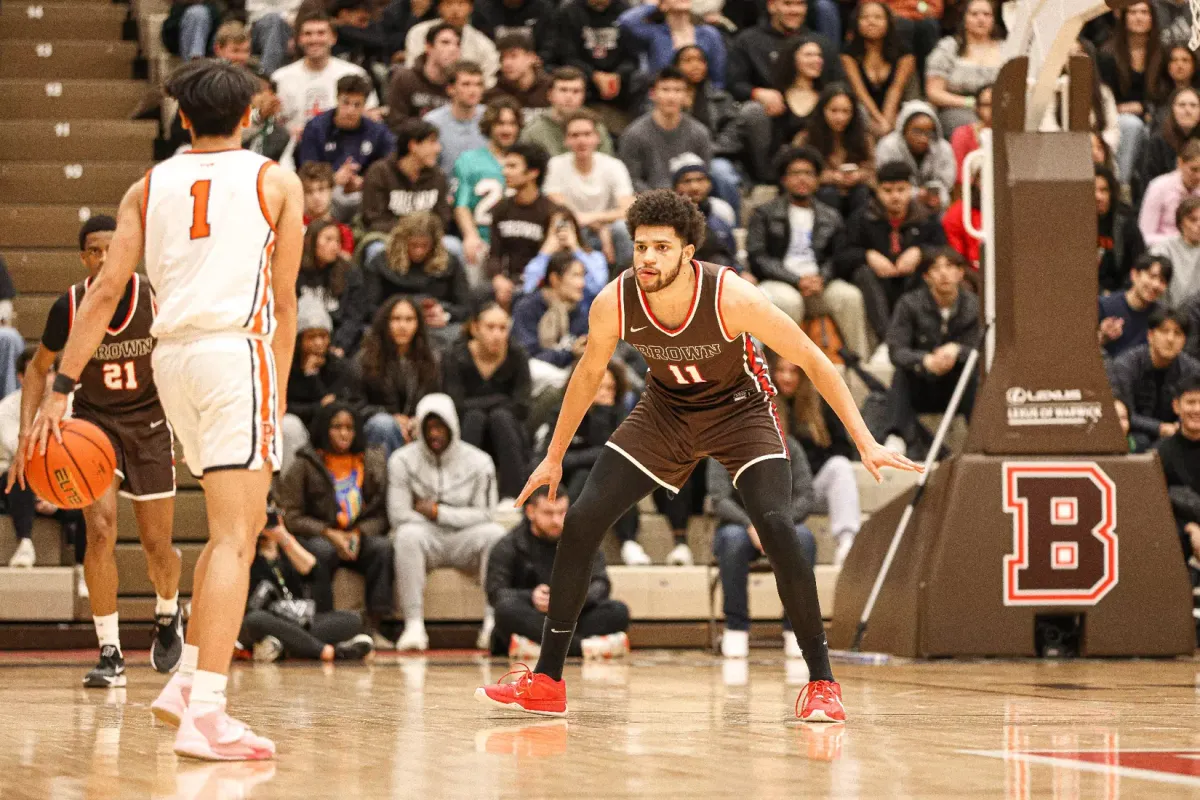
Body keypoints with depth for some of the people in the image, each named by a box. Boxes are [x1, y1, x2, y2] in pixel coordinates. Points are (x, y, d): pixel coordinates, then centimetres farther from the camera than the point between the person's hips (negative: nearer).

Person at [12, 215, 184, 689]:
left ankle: (168, 614, 38)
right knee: (100, 530, -19)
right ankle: (110, 655, -10)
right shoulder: (69, 307, -16)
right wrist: (27, 432, -11)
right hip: (93, 422, 0)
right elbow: (39, 367, 1)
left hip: (149, 422, 0)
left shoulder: (155, 298, -17)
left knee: (157, 546, 3)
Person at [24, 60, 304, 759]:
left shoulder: (150, 188, 14)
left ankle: (187, 682, 23)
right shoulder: (276, 182, 7)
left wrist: (61, 389, 4)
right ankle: (204, 714, -22)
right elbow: (283, 304, 6)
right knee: (234, 537, -11)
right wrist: (279, 395, 14)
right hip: (237, 350, -5)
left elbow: (104, 293, 6)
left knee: (233, 528, 22)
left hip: (172, 356, 5)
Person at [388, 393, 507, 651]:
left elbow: (484, 515, -3)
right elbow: (399, 515, -9)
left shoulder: (478, 462, 3)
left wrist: (438, 512, -10)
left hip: (464, 542, 1)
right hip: (426, 541, -1)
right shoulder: (402, 460, 0)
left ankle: (492, 623, -34)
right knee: (408, 535, -35)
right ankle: (414, 626, -38)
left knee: (495, 534, -30)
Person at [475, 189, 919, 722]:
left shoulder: (731, 297, -32)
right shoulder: (614, 303, -23)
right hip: (666, 410, 4)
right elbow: (589, 374, 0)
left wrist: (865, 443, -21)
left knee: (775, 527, -25)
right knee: (581, 522, -8)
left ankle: (821, 682, -11)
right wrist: (554, 457, 8)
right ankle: (546, 683, 3)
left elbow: (811, 361, -20)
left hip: (740, 409, -3)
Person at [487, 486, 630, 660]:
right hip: (528, 623, -2)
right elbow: (495, 593, -8)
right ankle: (583, 645, -44)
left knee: (618, 610, -21)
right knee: (507, 608, -34)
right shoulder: (507, 547, 3)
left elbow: (600, 583, 1)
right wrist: (531, 597, -29)